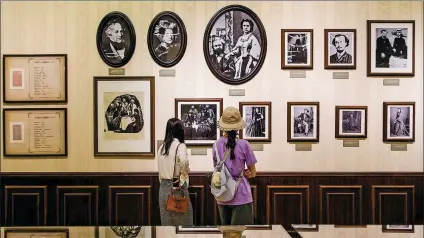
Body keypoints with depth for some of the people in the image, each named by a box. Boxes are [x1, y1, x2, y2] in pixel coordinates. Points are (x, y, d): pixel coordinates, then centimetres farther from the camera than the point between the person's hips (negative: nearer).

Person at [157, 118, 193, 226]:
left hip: (163, 187, 6)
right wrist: (183, 177, -15)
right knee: (182, 221, 3)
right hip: (177, 187, -6)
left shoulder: (162, 147, 9)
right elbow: (183, 161, -29)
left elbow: (161, 169, 11)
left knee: (166, 221, 11)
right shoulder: (180, 145, -10)